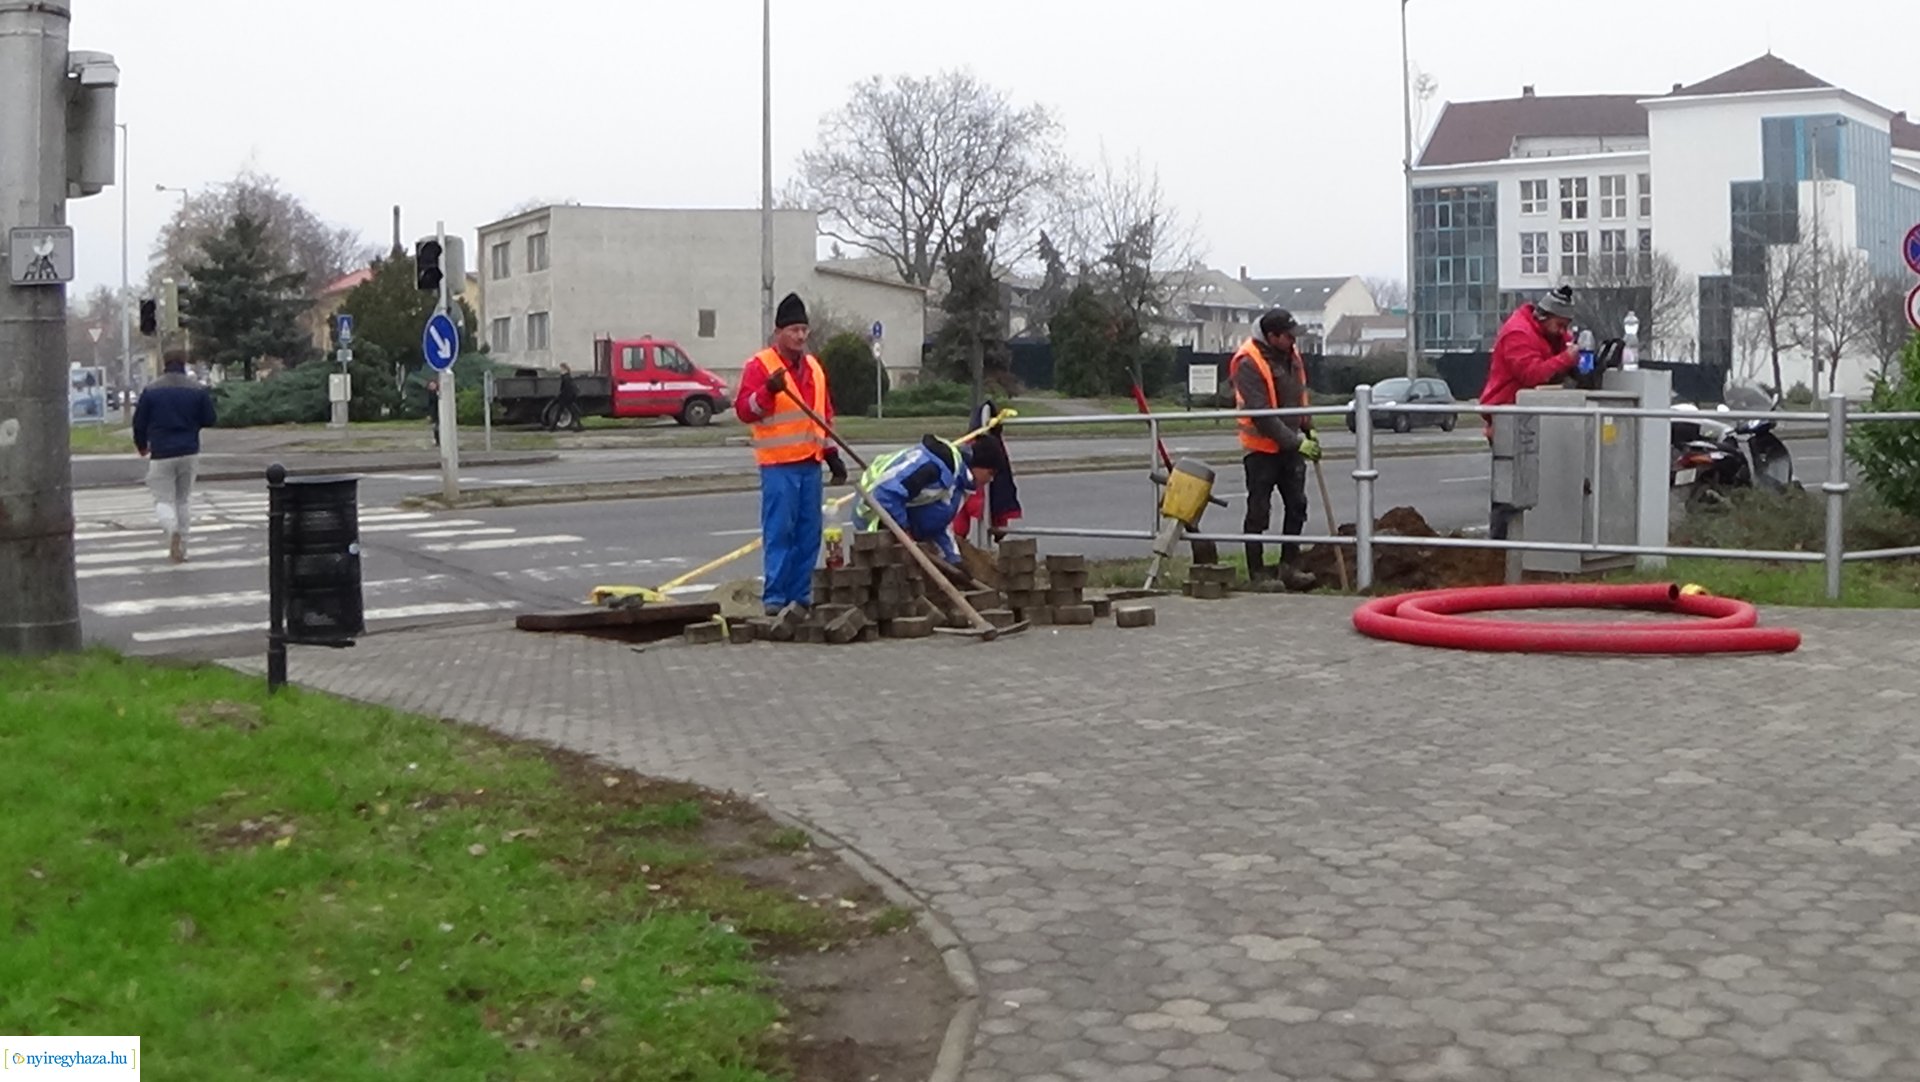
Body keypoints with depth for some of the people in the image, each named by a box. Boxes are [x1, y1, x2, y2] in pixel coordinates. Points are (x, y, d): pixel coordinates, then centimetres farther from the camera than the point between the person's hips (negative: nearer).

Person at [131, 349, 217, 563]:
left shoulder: (151, 390, -3)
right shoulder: (198, 390, -1)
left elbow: (139, 423, 1)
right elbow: (209, 420, 2)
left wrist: (141, 446, 19)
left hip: (161, 454, -2)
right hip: (189, 453, 2)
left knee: (163, 499, 4)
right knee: (184, 499, 14)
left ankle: (173, 528, -28)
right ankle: (180, 548, 14)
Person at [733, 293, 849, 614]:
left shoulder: (813, 367, 17)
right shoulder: (760, 365, -5)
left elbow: (825, 414, 24)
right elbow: (744, 410, -13)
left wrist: (832, 455, 21)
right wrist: (768, 390, -30)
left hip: (810, 463, 7)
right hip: (778, 465, -7)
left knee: (809, 534, 7)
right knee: (779, 532, -8)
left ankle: (801, 594, 14)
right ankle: (774, 597, -5)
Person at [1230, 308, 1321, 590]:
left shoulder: (1291, 354, 4)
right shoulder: (1249, 364, -21)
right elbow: (1261, 414, -25)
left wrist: (1308, 429, 11)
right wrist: (1296, 443, -24)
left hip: (1290, 445, 8)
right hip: (1262, 447, -7)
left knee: (1296, 505, 7)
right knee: (1259, 512, 0)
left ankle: (1289, 567, 15)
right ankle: (1257, 573, 7)